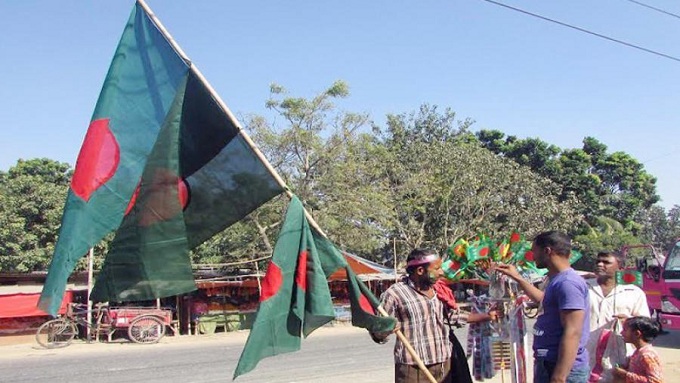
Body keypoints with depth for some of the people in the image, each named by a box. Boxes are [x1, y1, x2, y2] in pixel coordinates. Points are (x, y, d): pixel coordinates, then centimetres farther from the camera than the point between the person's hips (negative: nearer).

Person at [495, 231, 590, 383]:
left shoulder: (567, 283, -19)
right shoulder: (559, 281, 12)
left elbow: (572, 333, -26)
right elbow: (545, 300, 35)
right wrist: (517, 277, 30)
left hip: (562, 370, -10)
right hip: (549, 364, 10)